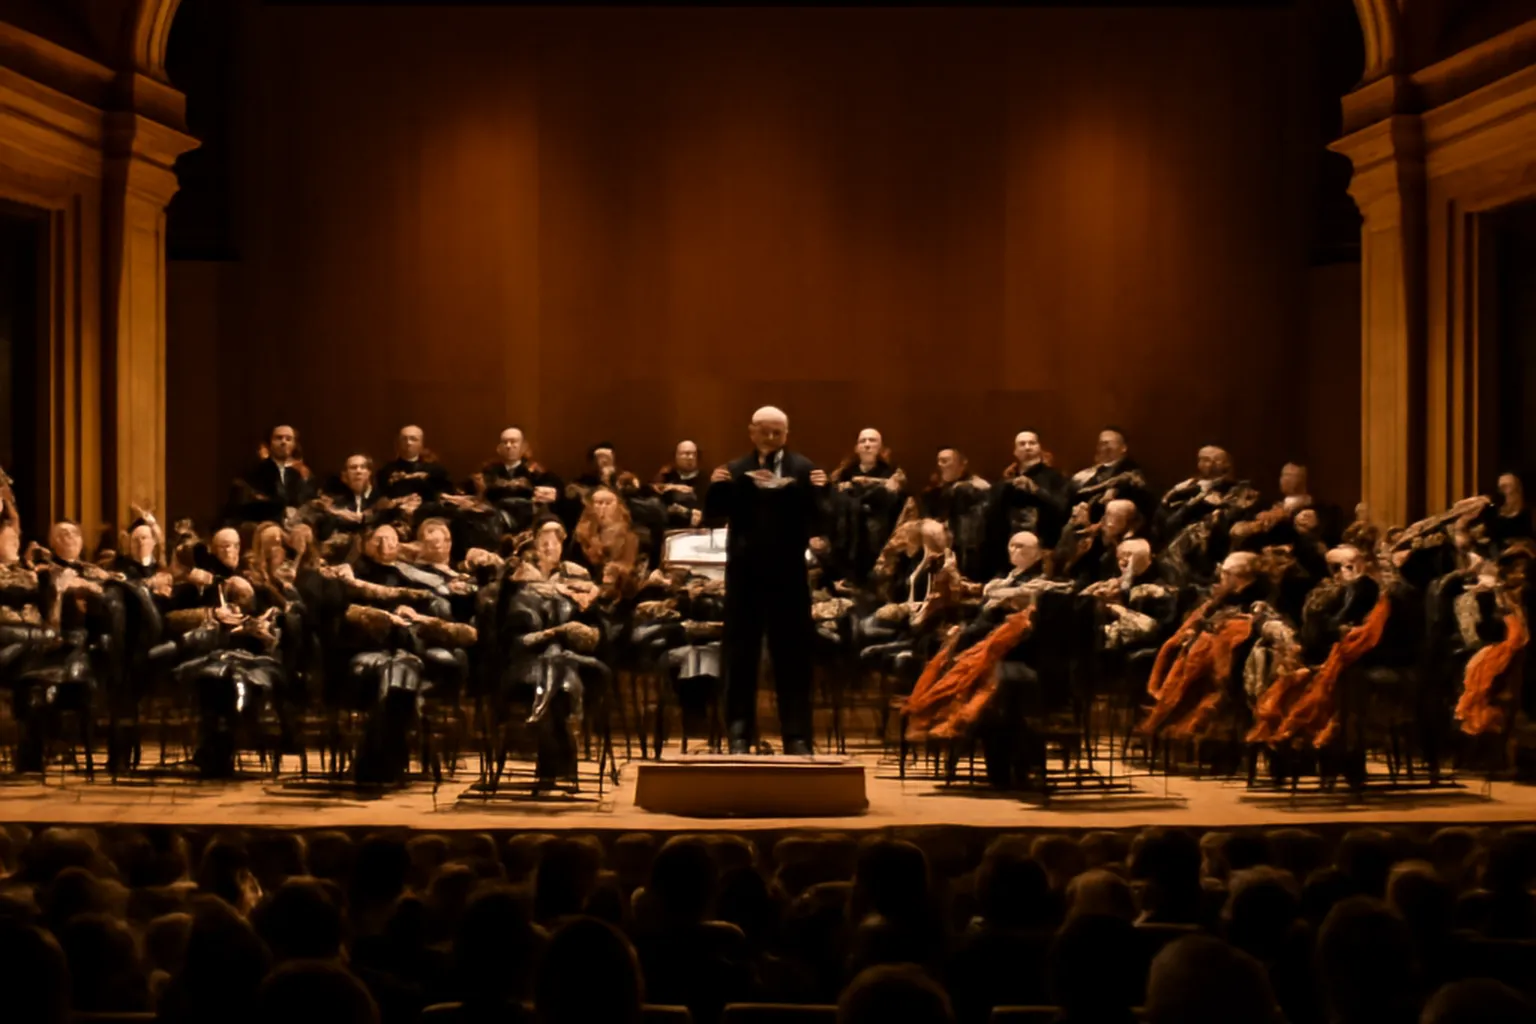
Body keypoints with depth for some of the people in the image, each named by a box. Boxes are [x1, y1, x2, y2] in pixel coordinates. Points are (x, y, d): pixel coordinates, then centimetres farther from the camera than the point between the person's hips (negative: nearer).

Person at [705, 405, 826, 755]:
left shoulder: (802, 468, 0)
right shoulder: (735, 470, 7)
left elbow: (817, 519, -9)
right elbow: (714, 513, -1)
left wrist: (820, 490, -27)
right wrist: (715, 486, -18)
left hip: (788, 575, -2)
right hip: (745, 574, 2)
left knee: (792, 657, 3)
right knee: (740, 656, 6)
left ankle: (797, 737, 6)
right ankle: (739, 734, 12)